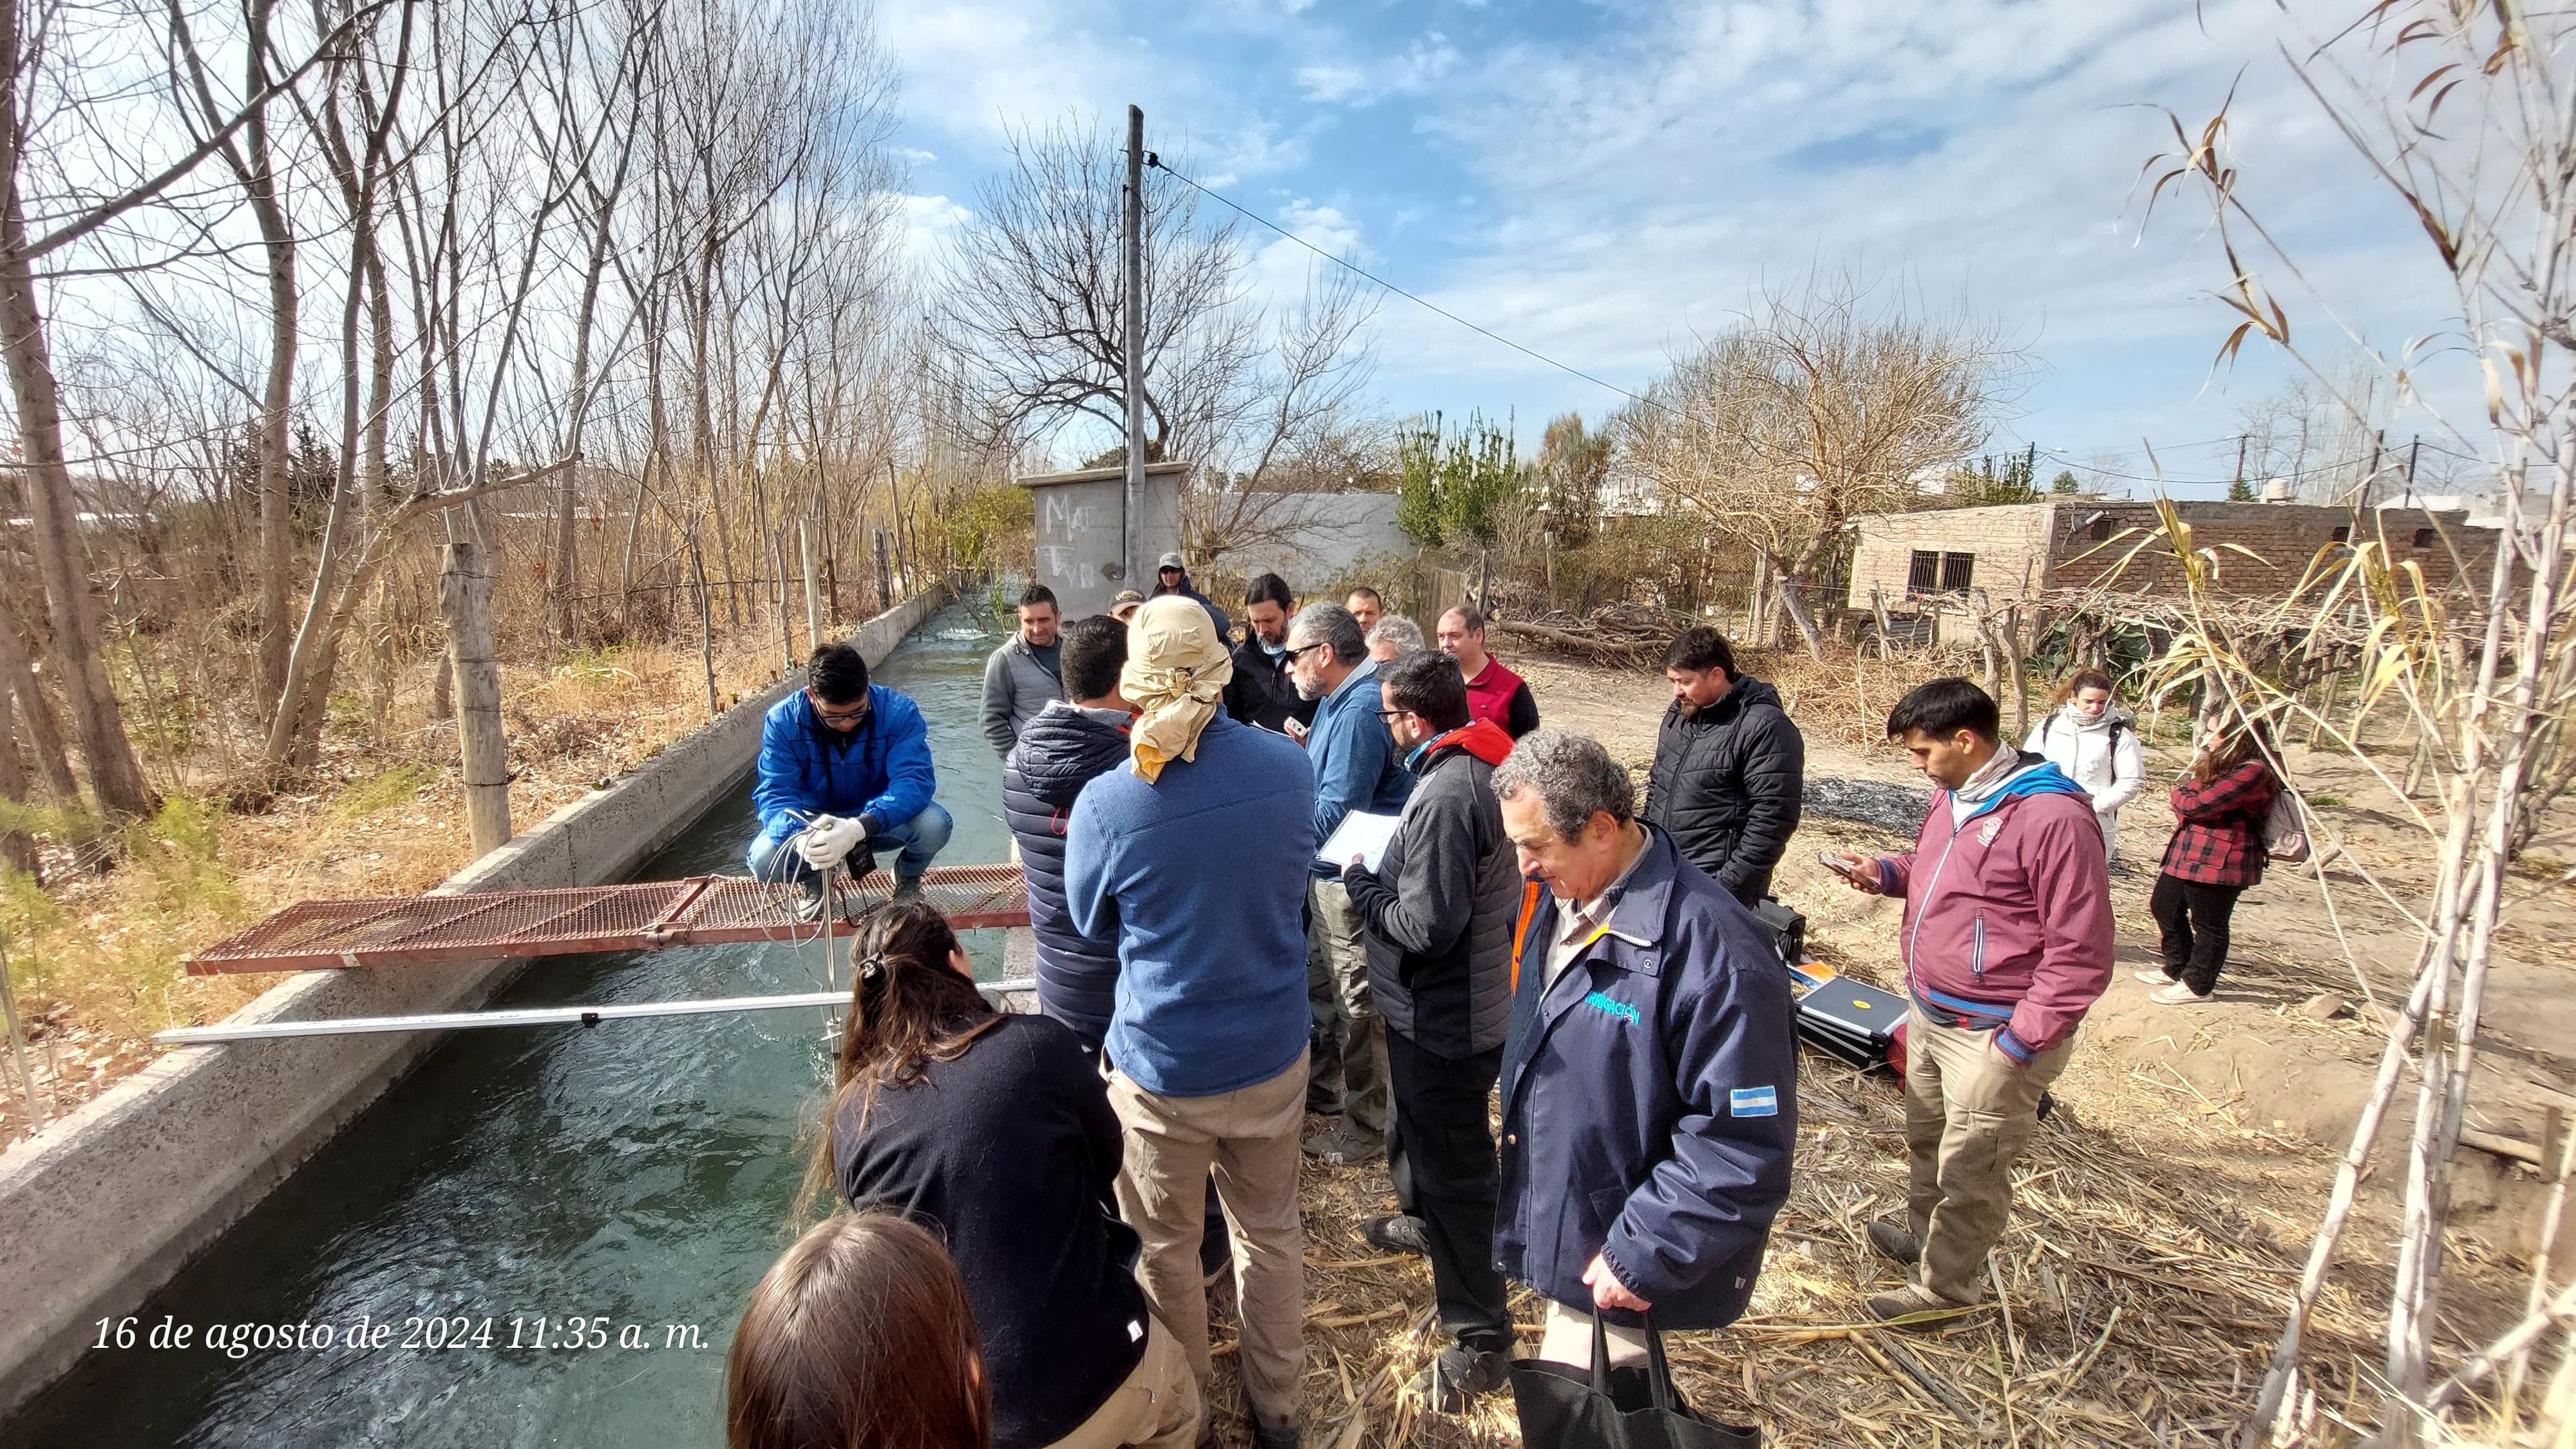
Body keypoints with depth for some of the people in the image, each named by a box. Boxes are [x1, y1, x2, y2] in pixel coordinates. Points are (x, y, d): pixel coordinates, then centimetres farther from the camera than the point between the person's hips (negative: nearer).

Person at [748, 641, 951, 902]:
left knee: (935, 824, -31)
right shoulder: (783, 721, -19)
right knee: (764, 858, -27)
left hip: (881, 819, -1)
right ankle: (816, 883, 11)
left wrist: (860, 828, -50)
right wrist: (802, 838, -46)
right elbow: (775, 792, -23)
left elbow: (914, 780, -32)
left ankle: (908, 878, 6)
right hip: (814, 822, 1)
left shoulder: (899, 712, -23)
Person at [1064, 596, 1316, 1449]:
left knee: (1166, 1247, 20)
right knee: (1271, 1232, 23)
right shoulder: (1290, 768, -13)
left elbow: (1091, 922, -2)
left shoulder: (1108, 803, -21)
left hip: (1161, 1065, -2)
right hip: (1272, 1051, 3)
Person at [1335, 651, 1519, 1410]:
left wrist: (1361, 884, -15)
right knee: (1418, 1130, 32)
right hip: (1461, 1001, 10)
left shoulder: (1444, 795, -30)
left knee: (1454, 1168, 6)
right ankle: (1424, 1221, 57)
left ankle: (1480, 1338, 23)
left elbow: (1427, 926, -30)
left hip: (1443, 1018, -10)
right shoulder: (1479, 770, 1)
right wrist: (1389, 869, 5)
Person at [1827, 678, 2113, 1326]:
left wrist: (2020, 1042, -19)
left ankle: (1944, 1285, 28)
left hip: (1992, 1035, -8)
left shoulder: (2053, 817, -23)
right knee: (1927, 1139, 25)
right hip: (1931, 1013, 8)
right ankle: (1922, 1233, 47)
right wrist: (1885, 872, 1)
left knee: (1969, 1172, 9)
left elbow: (2082, 954, -21)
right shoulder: (1954, 796, 5)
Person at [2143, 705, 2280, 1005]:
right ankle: (2177, 970, 36)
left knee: (2209, 925, 5)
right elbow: (2187, 806, 20)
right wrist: (2185, 794, -3)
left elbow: (2197, 805, -25)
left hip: (2219, 862, -11)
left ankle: (2197, 986, 20)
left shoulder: (2252, 772, -22)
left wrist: (2179, 792, -3)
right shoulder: (2223, 764, 11)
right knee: (2163, 905, 20)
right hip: (2188, 854, 11)